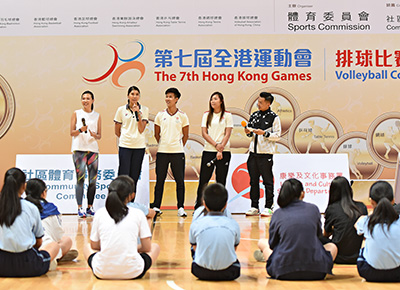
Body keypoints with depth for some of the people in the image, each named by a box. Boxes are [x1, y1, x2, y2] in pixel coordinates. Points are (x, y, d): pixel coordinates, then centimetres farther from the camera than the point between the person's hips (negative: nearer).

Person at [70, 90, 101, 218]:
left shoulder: (97, 116, 12)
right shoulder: (76, 114, 7)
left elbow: (99, 135, 11)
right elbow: (72, 132, 2)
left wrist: (95, 135, -11)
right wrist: (80, 130, -16)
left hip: (93, 149, 3)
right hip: (79, 149, -3)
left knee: (93, 179, 3)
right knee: (80, 179, -7)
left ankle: (90, 207, 14)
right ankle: (80, 208, -5)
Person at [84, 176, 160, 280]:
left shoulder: (100, 213, 1)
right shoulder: (138, 214, -3)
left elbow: (94, 246, 9)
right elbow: (147, 248, 1)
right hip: (132, 273, -1)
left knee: (87, 247, 32)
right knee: (155, 247, 27)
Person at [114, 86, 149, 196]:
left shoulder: (144, 109, 3)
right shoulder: (121, 110, 3)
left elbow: (141, 129, -6)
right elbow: (117, 131, 11)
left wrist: (138, 113, -11)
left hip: (139, 146, 1)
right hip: (125, 146, -1)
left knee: (134, 176, 6)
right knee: (123, 175, -3)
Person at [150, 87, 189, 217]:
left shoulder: (182, 115, 2)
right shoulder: (160, 115, 5)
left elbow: (185, 135, 9)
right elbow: (156, 134, 14)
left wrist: (179, 146, 8)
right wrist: (162, 144, 12)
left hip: (178, 152, -1)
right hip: (162, 152, 1)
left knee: (180, 180, 1)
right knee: (160, 180, 5)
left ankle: (180, 208, 7)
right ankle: (156, 206, 12)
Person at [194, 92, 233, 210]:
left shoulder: (227, 115, 3)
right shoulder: (206, 115, 9)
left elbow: (227, 134, -3)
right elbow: (204, 133, 3)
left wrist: (221, 150, -13)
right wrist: (216, 145, -10)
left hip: (224, 152, -1)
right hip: (208, 151, 2)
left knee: (221, 180, 3)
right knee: (203, 179, 0)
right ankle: (198, 207, 8)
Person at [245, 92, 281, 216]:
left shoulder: (274, 117, -4)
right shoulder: (254, 115, 12)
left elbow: (277, 135, -7)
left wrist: (264, 133, -18)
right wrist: (248, 132, 0)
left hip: (266, 154, -5)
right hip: (253, 152, 5)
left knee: (268, 181, 0)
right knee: (253, 180, 8)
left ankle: (268, 207, 7)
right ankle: (254, 207, 15)